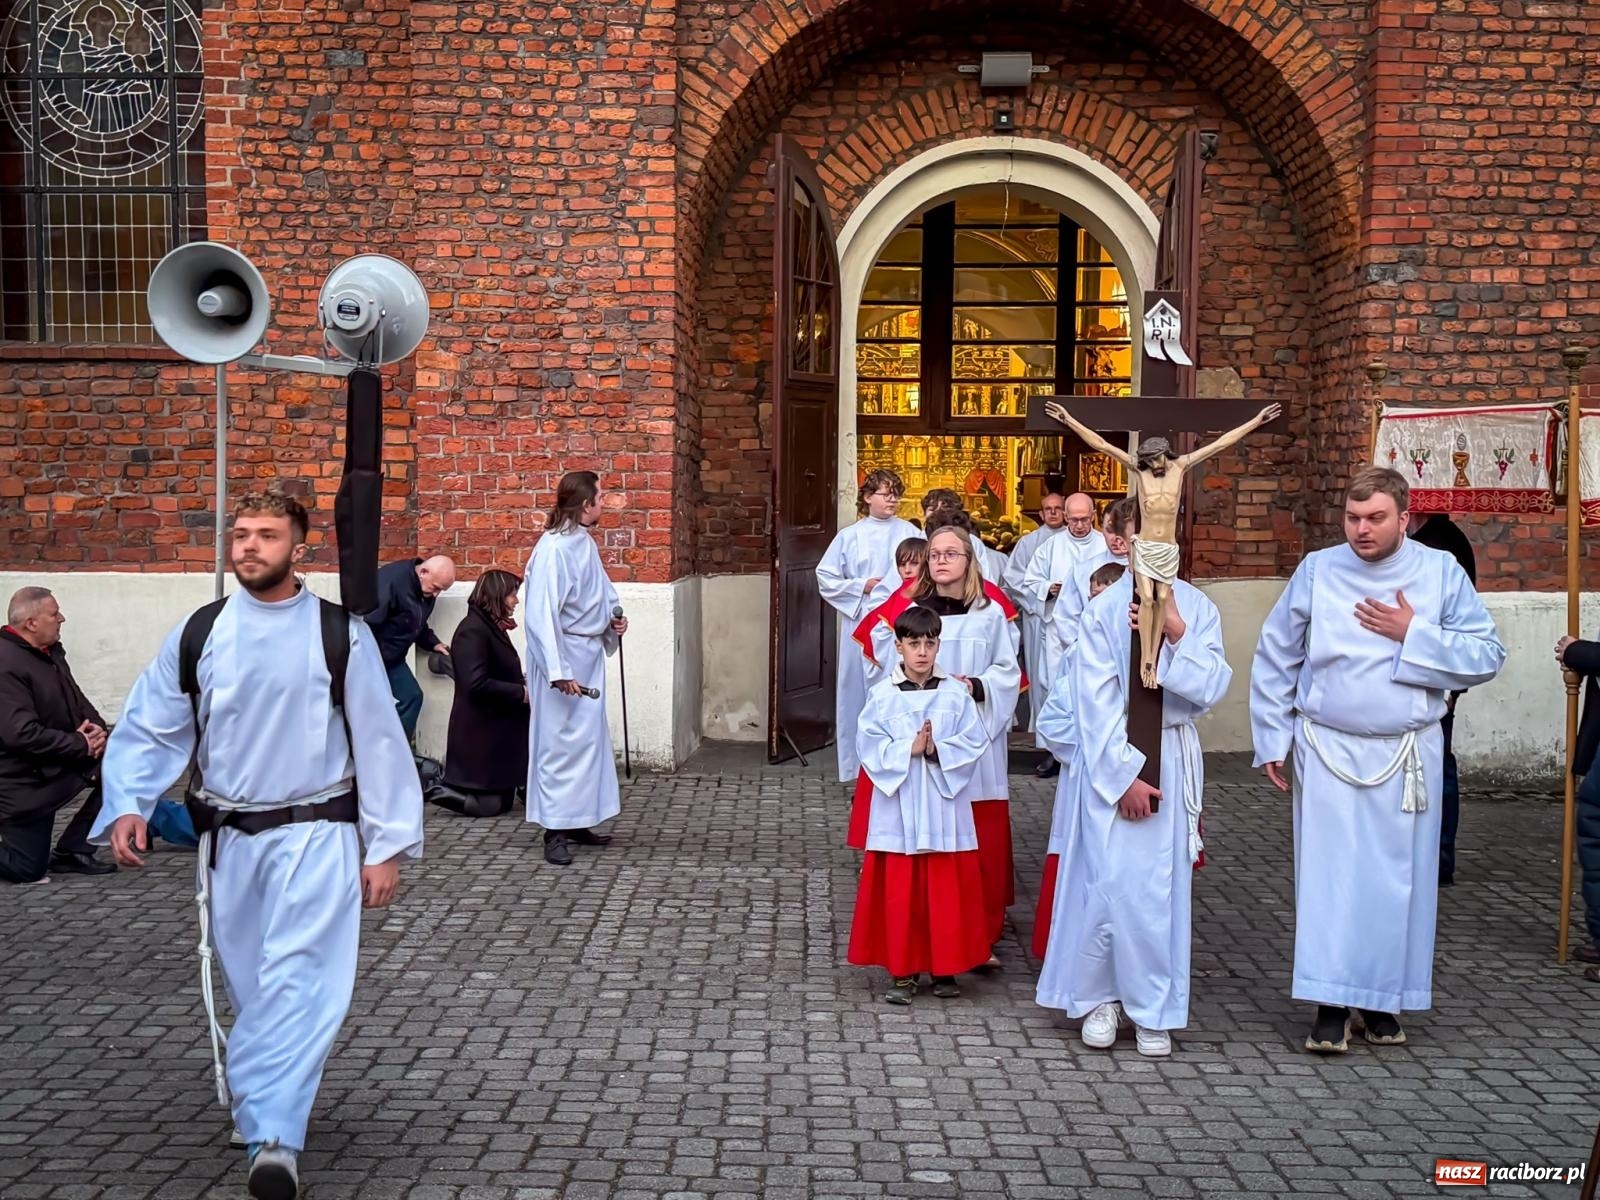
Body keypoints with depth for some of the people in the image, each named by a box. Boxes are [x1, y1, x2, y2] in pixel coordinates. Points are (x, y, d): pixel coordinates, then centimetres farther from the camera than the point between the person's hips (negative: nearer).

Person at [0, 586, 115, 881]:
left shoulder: (51, 652, 5)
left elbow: (76, 700, 14)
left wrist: (97, 726, -8)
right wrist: (81, 745, -23)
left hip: (59, 763, 9)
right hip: (25, 782, -9)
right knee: (27, 869, -5)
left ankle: (72, 851, 4)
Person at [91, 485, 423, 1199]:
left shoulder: (341, 635, -6)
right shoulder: (196, 636, 1)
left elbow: (379, 743, -3)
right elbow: (149, 730, 5)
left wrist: (386, 847, -4)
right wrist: (128, 805, -13)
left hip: (316, 836, -3)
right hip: (228, 839, 4)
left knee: (299, 980, -17)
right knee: (248, 985, 16)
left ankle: (273, 1138, -18)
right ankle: (271, 1106, 39)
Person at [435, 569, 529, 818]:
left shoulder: (493, 628, 12)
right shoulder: (473, 630, -19)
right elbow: (476, 684, -27)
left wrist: (524, 683, 1)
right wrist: (522, 693, -21)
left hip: (497, 730, 10)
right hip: (481, 732, -10)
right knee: (491, 805, -5)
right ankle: (433, 788, 3)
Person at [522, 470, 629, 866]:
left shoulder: (585, 543, 8)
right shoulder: (554, 549, -20)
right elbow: (542, 614, -24)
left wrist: (614, 616, 5)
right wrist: (559, 671, -26)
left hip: (590, 654, 10)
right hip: (563, 657, -9)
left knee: (590, 737, 15)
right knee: (560, 741, -3)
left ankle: (577, 821, 26)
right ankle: (555, 831, 5)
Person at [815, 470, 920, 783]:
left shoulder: (910, 533, 3)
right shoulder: (850, 536, 5)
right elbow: (826, 577, 5)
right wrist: (863, 586, -5)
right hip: (861, 622, 1)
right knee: (861, 689, 3)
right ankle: (860, 767, 12)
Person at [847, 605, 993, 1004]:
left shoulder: (956, 694, 1)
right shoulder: (882, 695, -1)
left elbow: (975, 743, -3)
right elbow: (869, 746, -4)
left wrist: (938, 750, -17)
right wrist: (908, 750, -15)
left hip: (945, 810, 0)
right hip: (898, 811, 0)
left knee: (948, 893, 6)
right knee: (899, 894, 4)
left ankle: (946, 969, 20)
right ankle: (902, 971, 15)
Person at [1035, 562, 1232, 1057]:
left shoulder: (1196, 608, 0)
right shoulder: (1104, 610, -7)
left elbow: (1211, 689, -6)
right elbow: (1097, 702, -9)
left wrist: (1176, 633, -16)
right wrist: (1124, 776, -11)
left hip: (1171, 760, 2)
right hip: (1110, 757, -2)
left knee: (1161, 884, 3)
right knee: (1108, 879, -3)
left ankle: (1152, 1009, 13)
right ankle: (1100, 997, 14)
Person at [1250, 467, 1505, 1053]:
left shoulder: (1441, 572, -1)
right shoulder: (1317, 571, -1)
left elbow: (1487, 655, -3)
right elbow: (1274, 659, 6)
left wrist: (1415, 633, -14)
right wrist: (1272, 740, 4)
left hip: (1407, 756, 1)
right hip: (1327, 750, 0)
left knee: (1398, 878, 7)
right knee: (1329, 873, -3)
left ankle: (1383, 997, 22)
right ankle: (1332, 1005, 5)